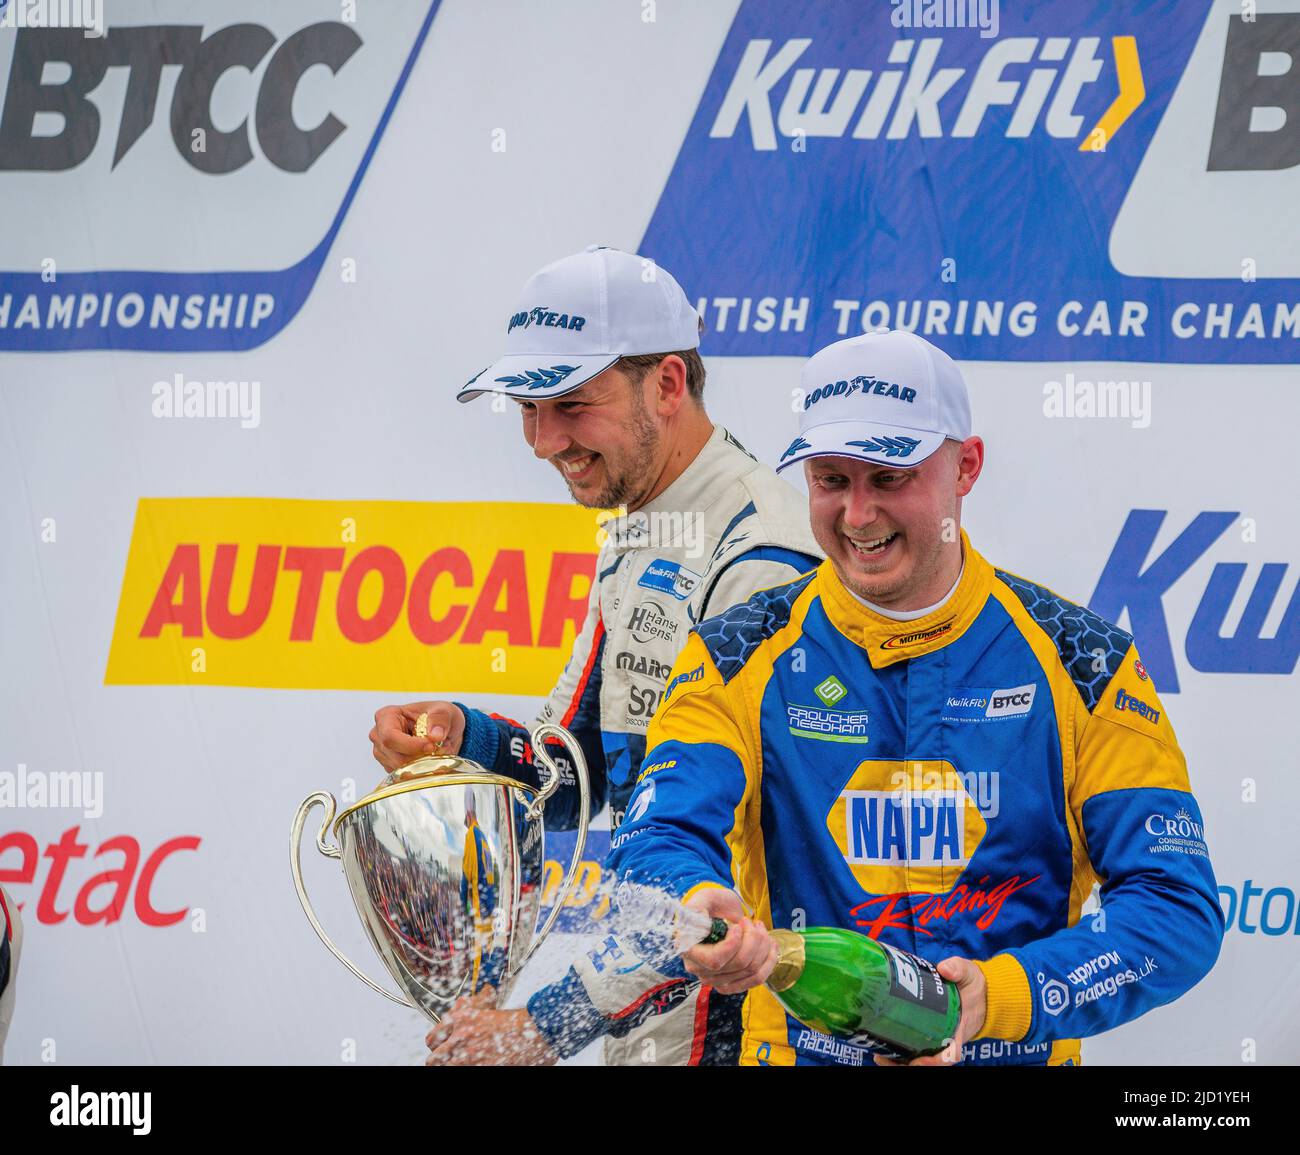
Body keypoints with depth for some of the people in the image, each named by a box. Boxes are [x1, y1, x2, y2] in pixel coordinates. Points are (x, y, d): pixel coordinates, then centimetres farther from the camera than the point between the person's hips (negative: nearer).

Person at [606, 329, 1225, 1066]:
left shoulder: (1082, 664, 4)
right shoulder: (737, 660, 6)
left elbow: (1180, 908, -1)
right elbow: (659, 841, -7)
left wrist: (1004, 997, -15)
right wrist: (699, 904, -31)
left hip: (1014, 1055, -2)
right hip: (801, 1050, 2)